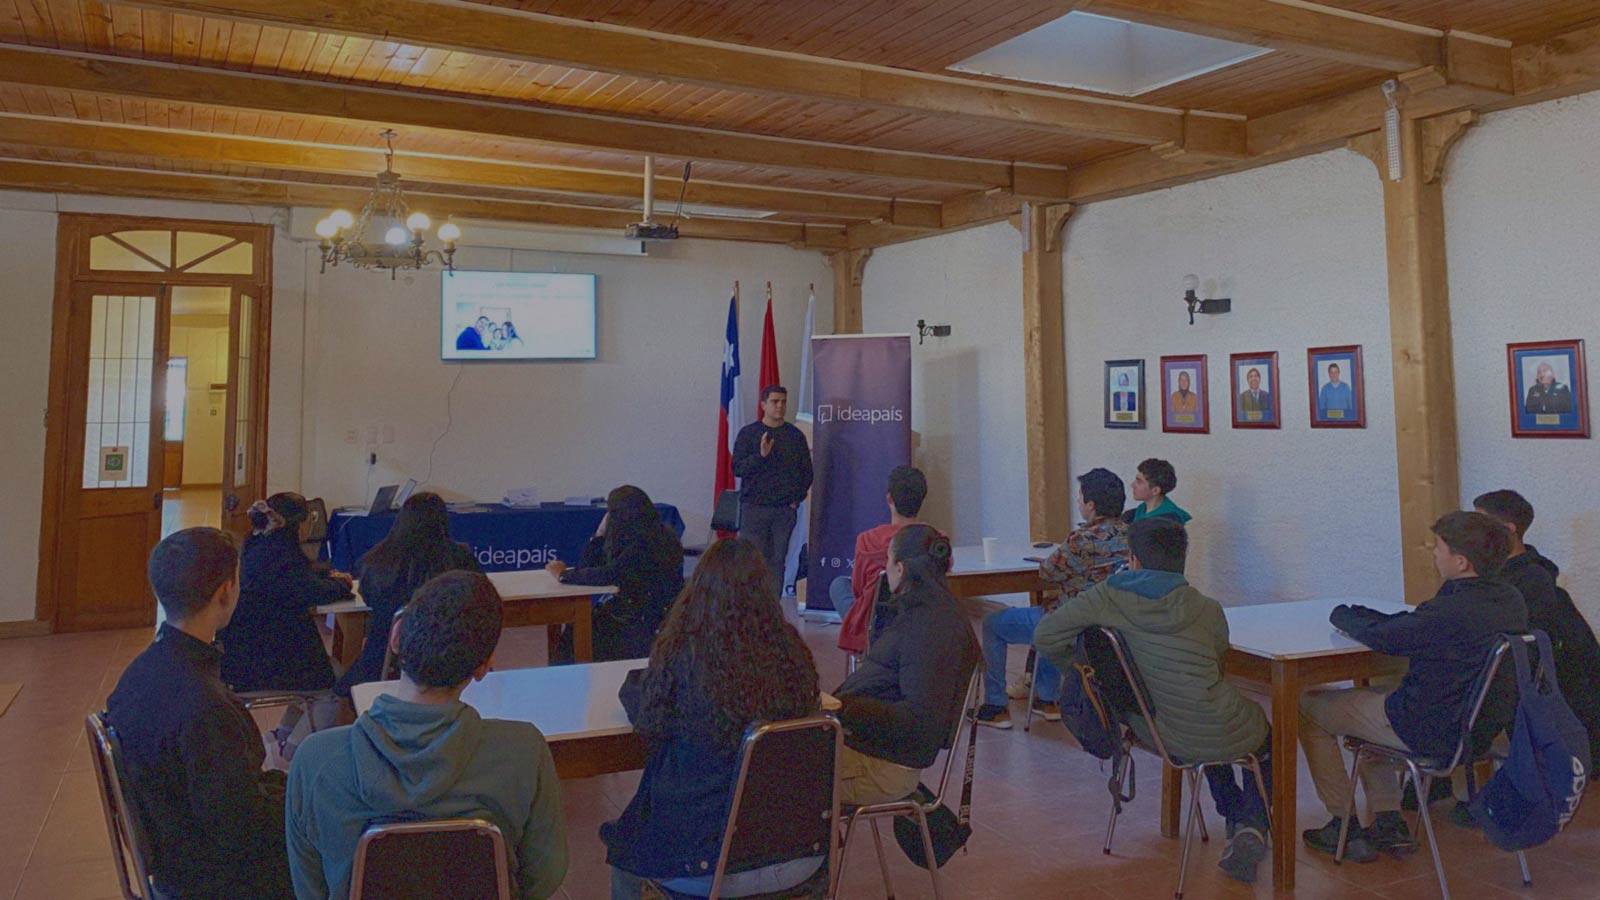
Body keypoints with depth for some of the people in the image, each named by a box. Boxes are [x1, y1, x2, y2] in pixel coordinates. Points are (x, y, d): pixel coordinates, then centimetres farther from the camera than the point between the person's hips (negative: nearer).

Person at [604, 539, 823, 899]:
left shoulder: (684, 655, -18)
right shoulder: (791, 649, -8)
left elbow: (645, 717, 0)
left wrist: (635, 681, 23)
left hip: (708, 865, -4)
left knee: (621, 847, 26)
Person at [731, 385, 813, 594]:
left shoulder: (796, 435, 9)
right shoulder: (748, 433, 3)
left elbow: (807, 472, 13)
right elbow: (738, 468, -4)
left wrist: (797, 498, 4)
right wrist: (760, 455, -18)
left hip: (785, 509, 2)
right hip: (754, 507, -2)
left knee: (778, 561, 1)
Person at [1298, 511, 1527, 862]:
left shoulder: (1453, 612, -31)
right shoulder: (1510, 600, -2)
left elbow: (1381, 637, -18)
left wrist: (1343, 614, 2)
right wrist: (1360, 615, 5)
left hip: (1434, 733, -9)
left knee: (1310, 708, 6)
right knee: (1370, 695, 32)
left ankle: (1344, 826, 17)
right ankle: (1388, 823, 24)